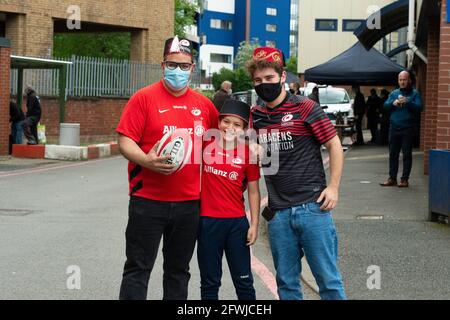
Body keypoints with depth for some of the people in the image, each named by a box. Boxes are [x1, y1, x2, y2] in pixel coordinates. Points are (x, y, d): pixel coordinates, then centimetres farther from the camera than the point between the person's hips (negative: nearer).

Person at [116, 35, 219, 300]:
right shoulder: (144, 98, -3)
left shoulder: (204, 105, 8)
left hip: (189, 202, 4)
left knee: (179, 270, 14)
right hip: (148, 201, -4)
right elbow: (125, 140, -7)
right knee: (138, 269, 1)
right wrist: (146, 161, -25)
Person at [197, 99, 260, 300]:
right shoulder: (206, 145, -1)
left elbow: (253, 192, 4)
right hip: (208, 221, 0)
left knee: (244, 282, 8)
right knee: (210, 283, 10)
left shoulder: (248, 153, -1)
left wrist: (254, 225, 1)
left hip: (237, 223, 0)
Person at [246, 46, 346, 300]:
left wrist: (333, 186, -9)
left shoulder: (305, 108, -5)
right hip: (278, 212, 5)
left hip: (311, 206, -4)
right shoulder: (255, 116, 9)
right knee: (286, 282, 11)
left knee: (328, 278, 0)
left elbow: (335, 145, -1)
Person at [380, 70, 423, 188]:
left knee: (407, 154, -2)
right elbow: (385, 106, 7)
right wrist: (393, 103, -13)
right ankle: (392, 178, 13)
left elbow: (419, 107, -10)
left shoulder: (415, 93, 3)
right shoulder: (394, 93, 15)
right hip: (394, 128, 4)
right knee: (393, 154, 7)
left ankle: (404, 179, 2)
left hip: (408, 129, -4)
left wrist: (407, 102, -24)